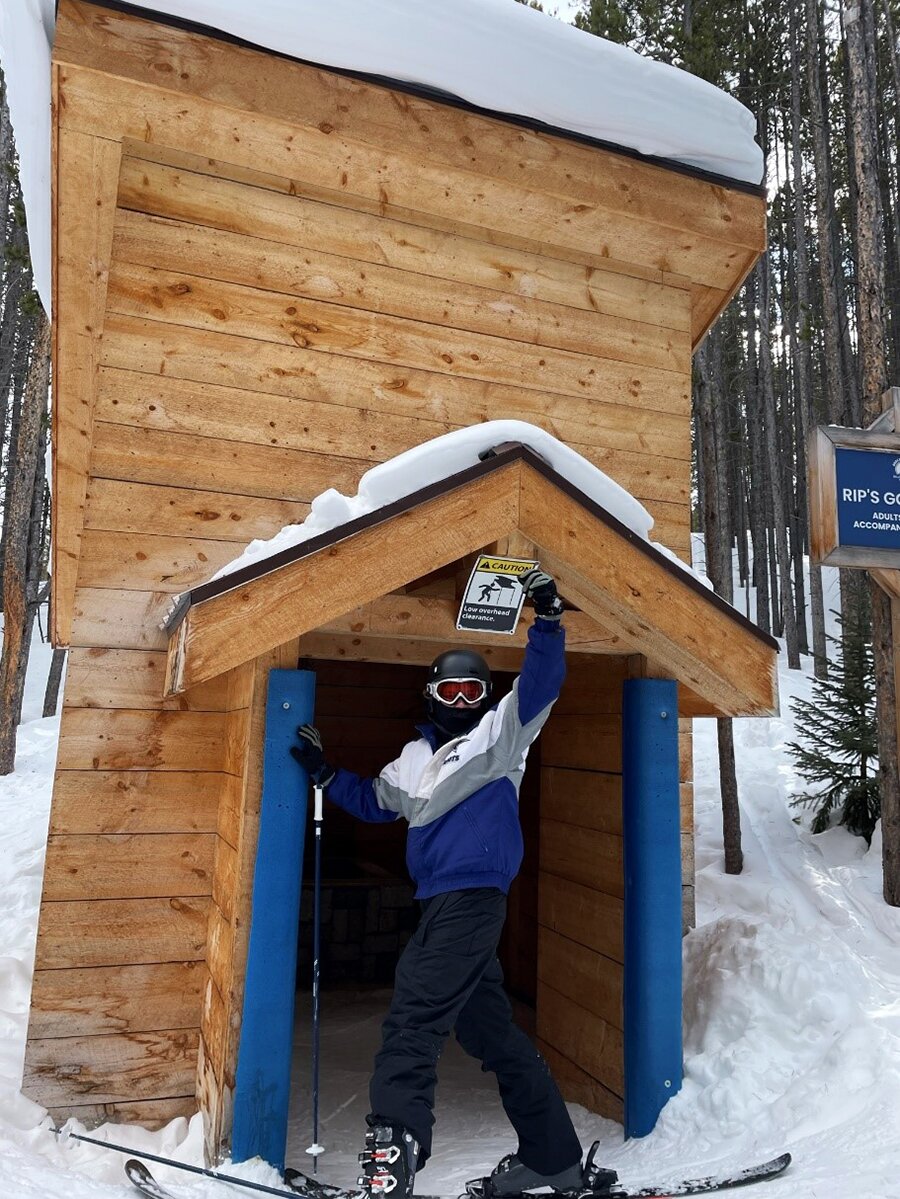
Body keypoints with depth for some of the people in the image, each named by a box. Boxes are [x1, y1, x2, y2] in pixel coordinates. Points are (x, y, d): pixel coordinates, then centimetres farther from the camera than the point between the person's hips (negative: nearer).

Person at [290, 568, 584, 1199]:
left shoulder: (502, 731, 3)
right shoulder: (415, 757, 22)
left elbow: (542, 680, -10)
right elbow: (373, 801, 31)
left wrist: (548, 616, -20)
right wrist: (325, 772, 21)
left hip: (473, 895, -8)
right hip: (445, 903, 8)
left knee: (414, 1017, -14)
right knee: (489, 1027, 15)